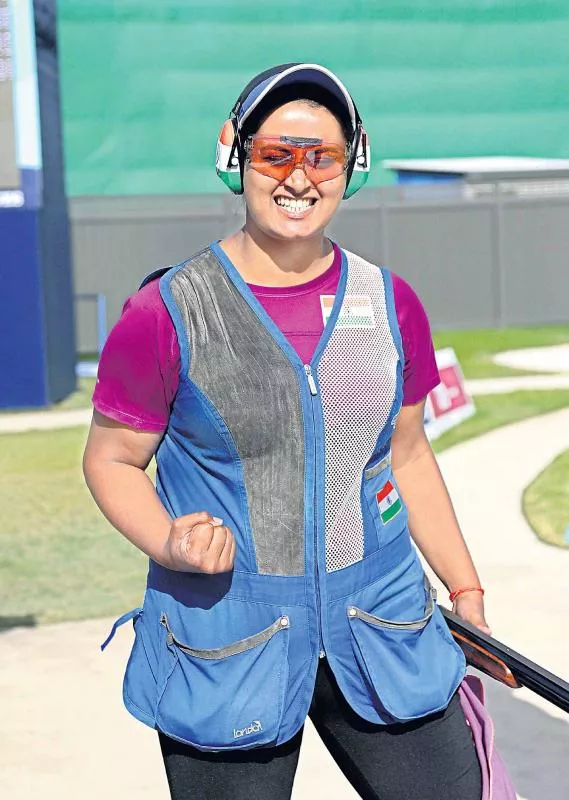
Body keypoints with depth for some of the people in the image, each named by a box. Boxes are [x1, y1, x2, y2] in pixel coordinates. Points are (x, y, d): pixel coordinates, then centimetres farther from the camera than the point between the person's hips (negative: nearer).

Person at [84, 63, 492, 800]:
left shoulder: (392, 305, 3)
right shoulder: (167, 312, -9)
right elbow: (111, 461, -1)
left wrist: (465, 590, 14)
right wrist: (168, 546, -20)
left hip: (380, 628, 4)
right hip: (225, 643, -3)